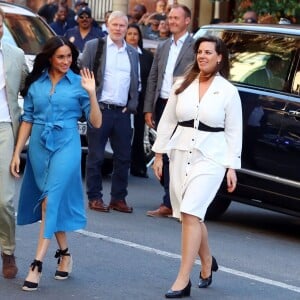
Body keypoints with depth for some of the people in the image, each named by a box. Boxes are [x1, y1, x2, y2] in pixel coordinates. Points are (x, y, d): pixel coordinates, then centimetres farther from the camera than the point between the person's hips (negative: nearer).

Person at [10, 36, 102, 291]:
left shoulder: (78, 83, -1)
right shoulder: (35, 83, 6)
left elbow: (96, 123, -2)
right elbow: (27, 120, 10)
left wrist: (92, 94, -16)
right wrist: (17, 153, 6)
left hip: (66, 146, -3)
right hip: (39, 146, 4)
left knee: (51, 200, -12)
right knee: (49, 201, 9)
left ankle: (37, 264, -16)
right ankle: (65, 254, 25)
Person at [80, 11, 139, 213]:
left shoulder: (133, 52, 14)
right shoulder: (94, 46, 2)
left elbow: (136, 82, 17)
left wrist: (132, 105, 4)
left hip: (123, 112, 4)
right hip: (100, 110, -4)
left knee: (123, 157, 4)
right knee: (96, 156, 0)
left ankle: (118, 198, 12)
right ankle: (94, 197, 6)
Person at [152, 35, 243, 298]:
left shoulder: (228, 91, -2)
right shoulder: (182, 85, 6)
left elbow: (234, 131, -1)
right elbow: (168, 121, 10)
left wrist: (232, 167, -5)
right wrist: (159, 154, 6)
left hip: (210, 158, -4)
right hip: (181, 154, 4)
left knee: (191, 213, -15)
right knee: (190, 215, 10)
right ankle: (207, 262, 35)